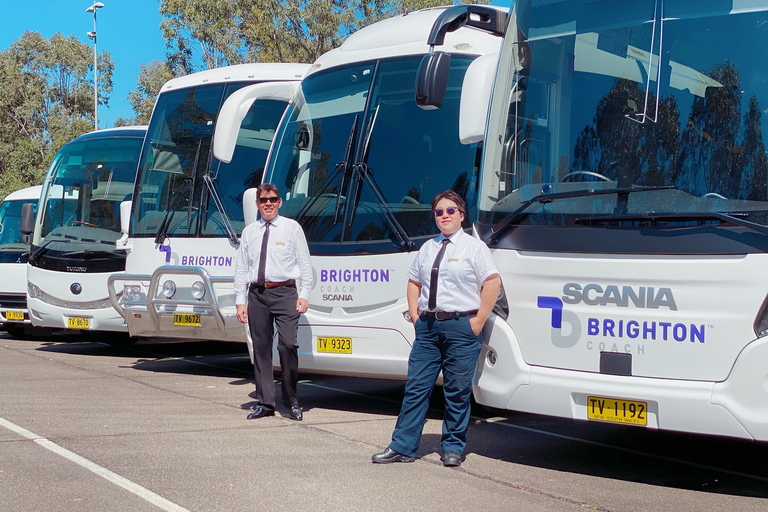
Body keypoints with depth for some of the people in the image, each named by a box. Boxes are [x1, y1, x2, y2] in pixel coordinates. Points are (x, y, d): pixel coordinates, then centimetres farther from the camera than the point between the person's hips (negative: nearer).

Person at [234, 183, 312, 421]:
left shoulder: (292, 228, 6)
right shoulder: (249, 232, 13)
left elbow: (304, 263, 5)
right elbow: (241, 269, 13)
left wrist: (304, 294, -4)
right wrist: (240, 301, 6)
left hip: (285, 292, -3)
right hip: (257, 294, 3)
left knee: (288, 345, -13)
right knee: (261, 348, 4)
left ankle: (292, 402, -1)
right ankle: (264, 403, 11)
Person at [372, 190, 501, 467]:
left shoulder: (474, 247, 0)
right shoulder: (428, 248, 16)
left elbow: (492, 282, -7)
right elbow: (414, 282, 24)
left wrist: (478, 321, -10)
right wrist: (414, 315, 10)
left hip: (461, 325, -4)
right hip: (428, 325, 5)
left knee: (457, 391, 1)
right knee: (416, 386, 3)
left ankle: (453, 448, 13)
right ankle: (402, 446, 6)